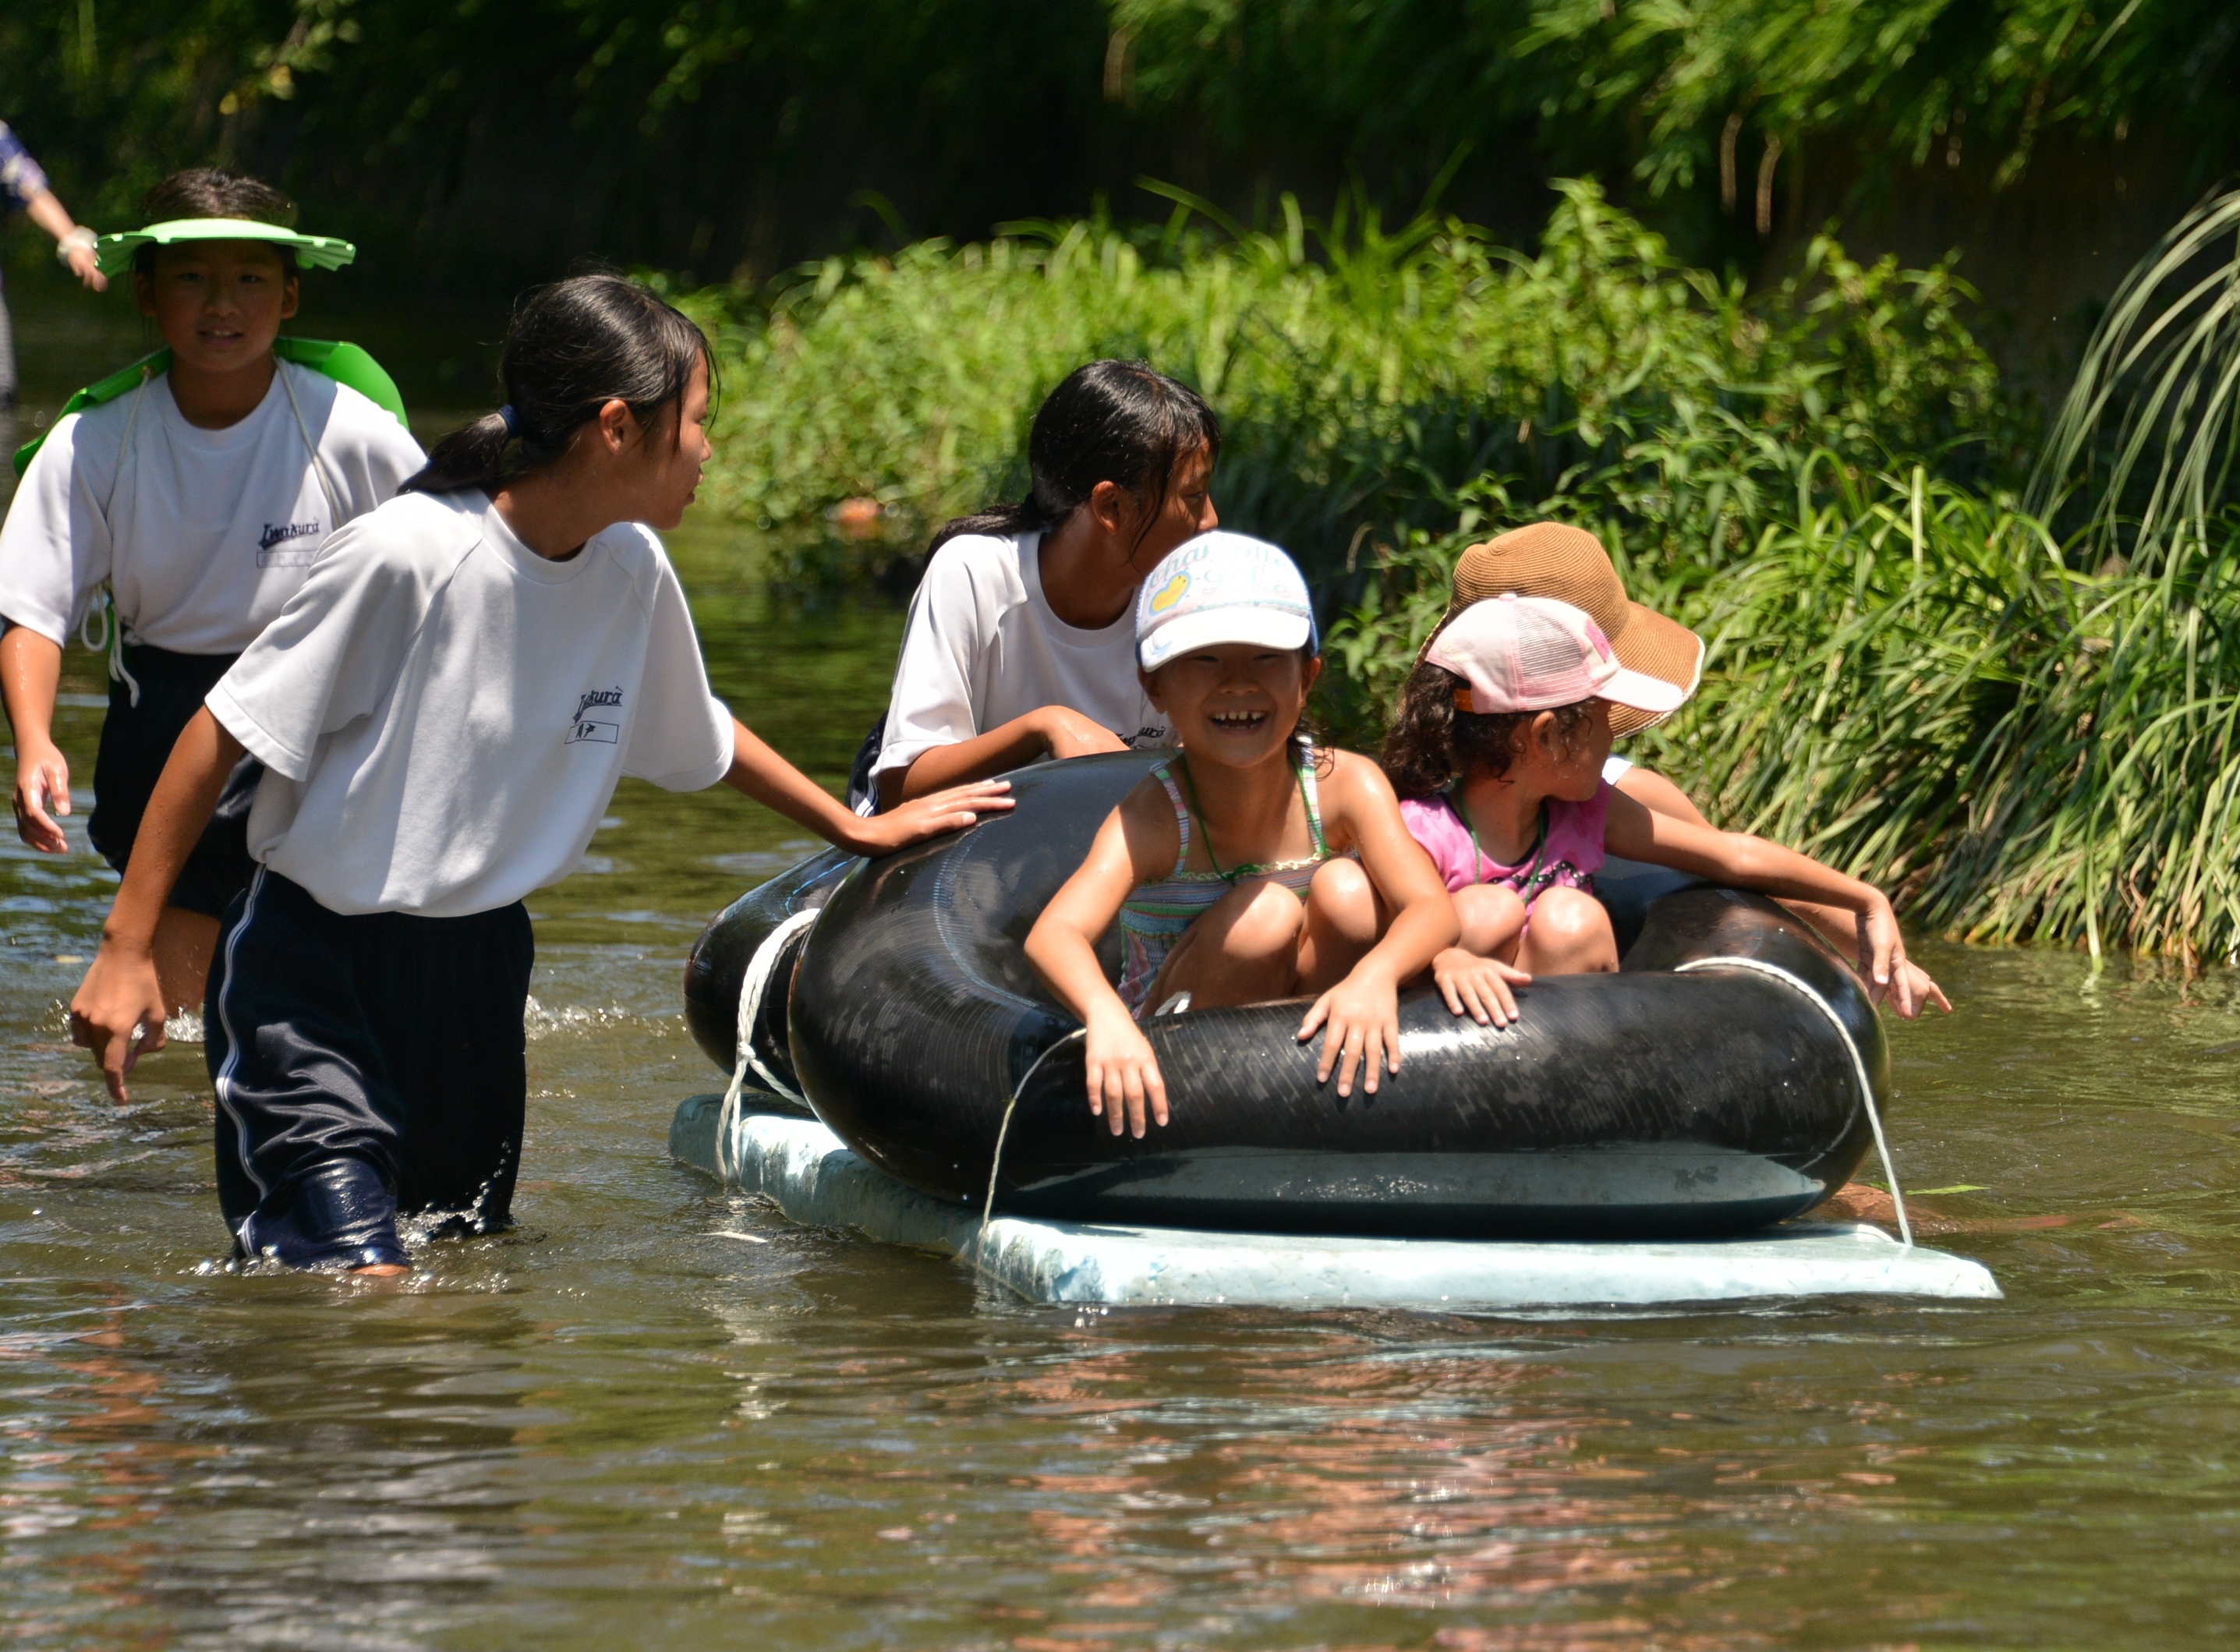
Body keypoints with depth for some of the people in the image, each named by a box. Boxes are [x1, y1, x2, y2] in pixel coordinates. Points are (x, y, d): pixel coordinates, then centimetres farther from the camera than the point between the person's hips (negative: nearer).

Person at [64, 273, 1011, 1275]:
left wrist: (857, 830, 30)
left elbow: (698, 740, 21)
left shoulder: (634, 571, -1)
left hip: (477, 964, 7)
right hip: (315, 965, -7)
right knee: (356, 1282, -19)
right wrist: (127, 948, -15)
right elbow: (224, 735, -15)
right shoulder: (409, 556, -22)